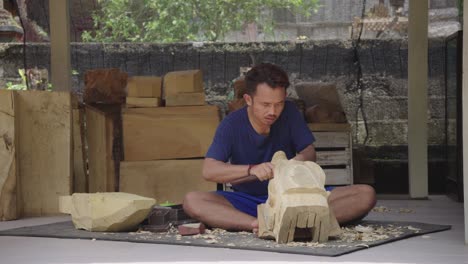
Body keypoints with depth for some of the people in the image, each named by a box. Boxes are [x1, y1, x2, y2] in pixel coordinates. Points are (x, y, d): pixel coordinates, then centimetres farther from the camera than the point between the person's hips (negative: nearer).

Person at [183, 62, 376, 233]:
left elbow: (309, 151, 1)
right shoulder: (232, 125, -10)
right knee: (192, 201, -30)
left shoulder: (289, 113, -3)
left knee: (365, 195, -21)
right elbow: (209, 170, -19)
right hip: (248, 201, -1)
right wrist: (252, 170, -36)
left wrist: (302, 159, -25)